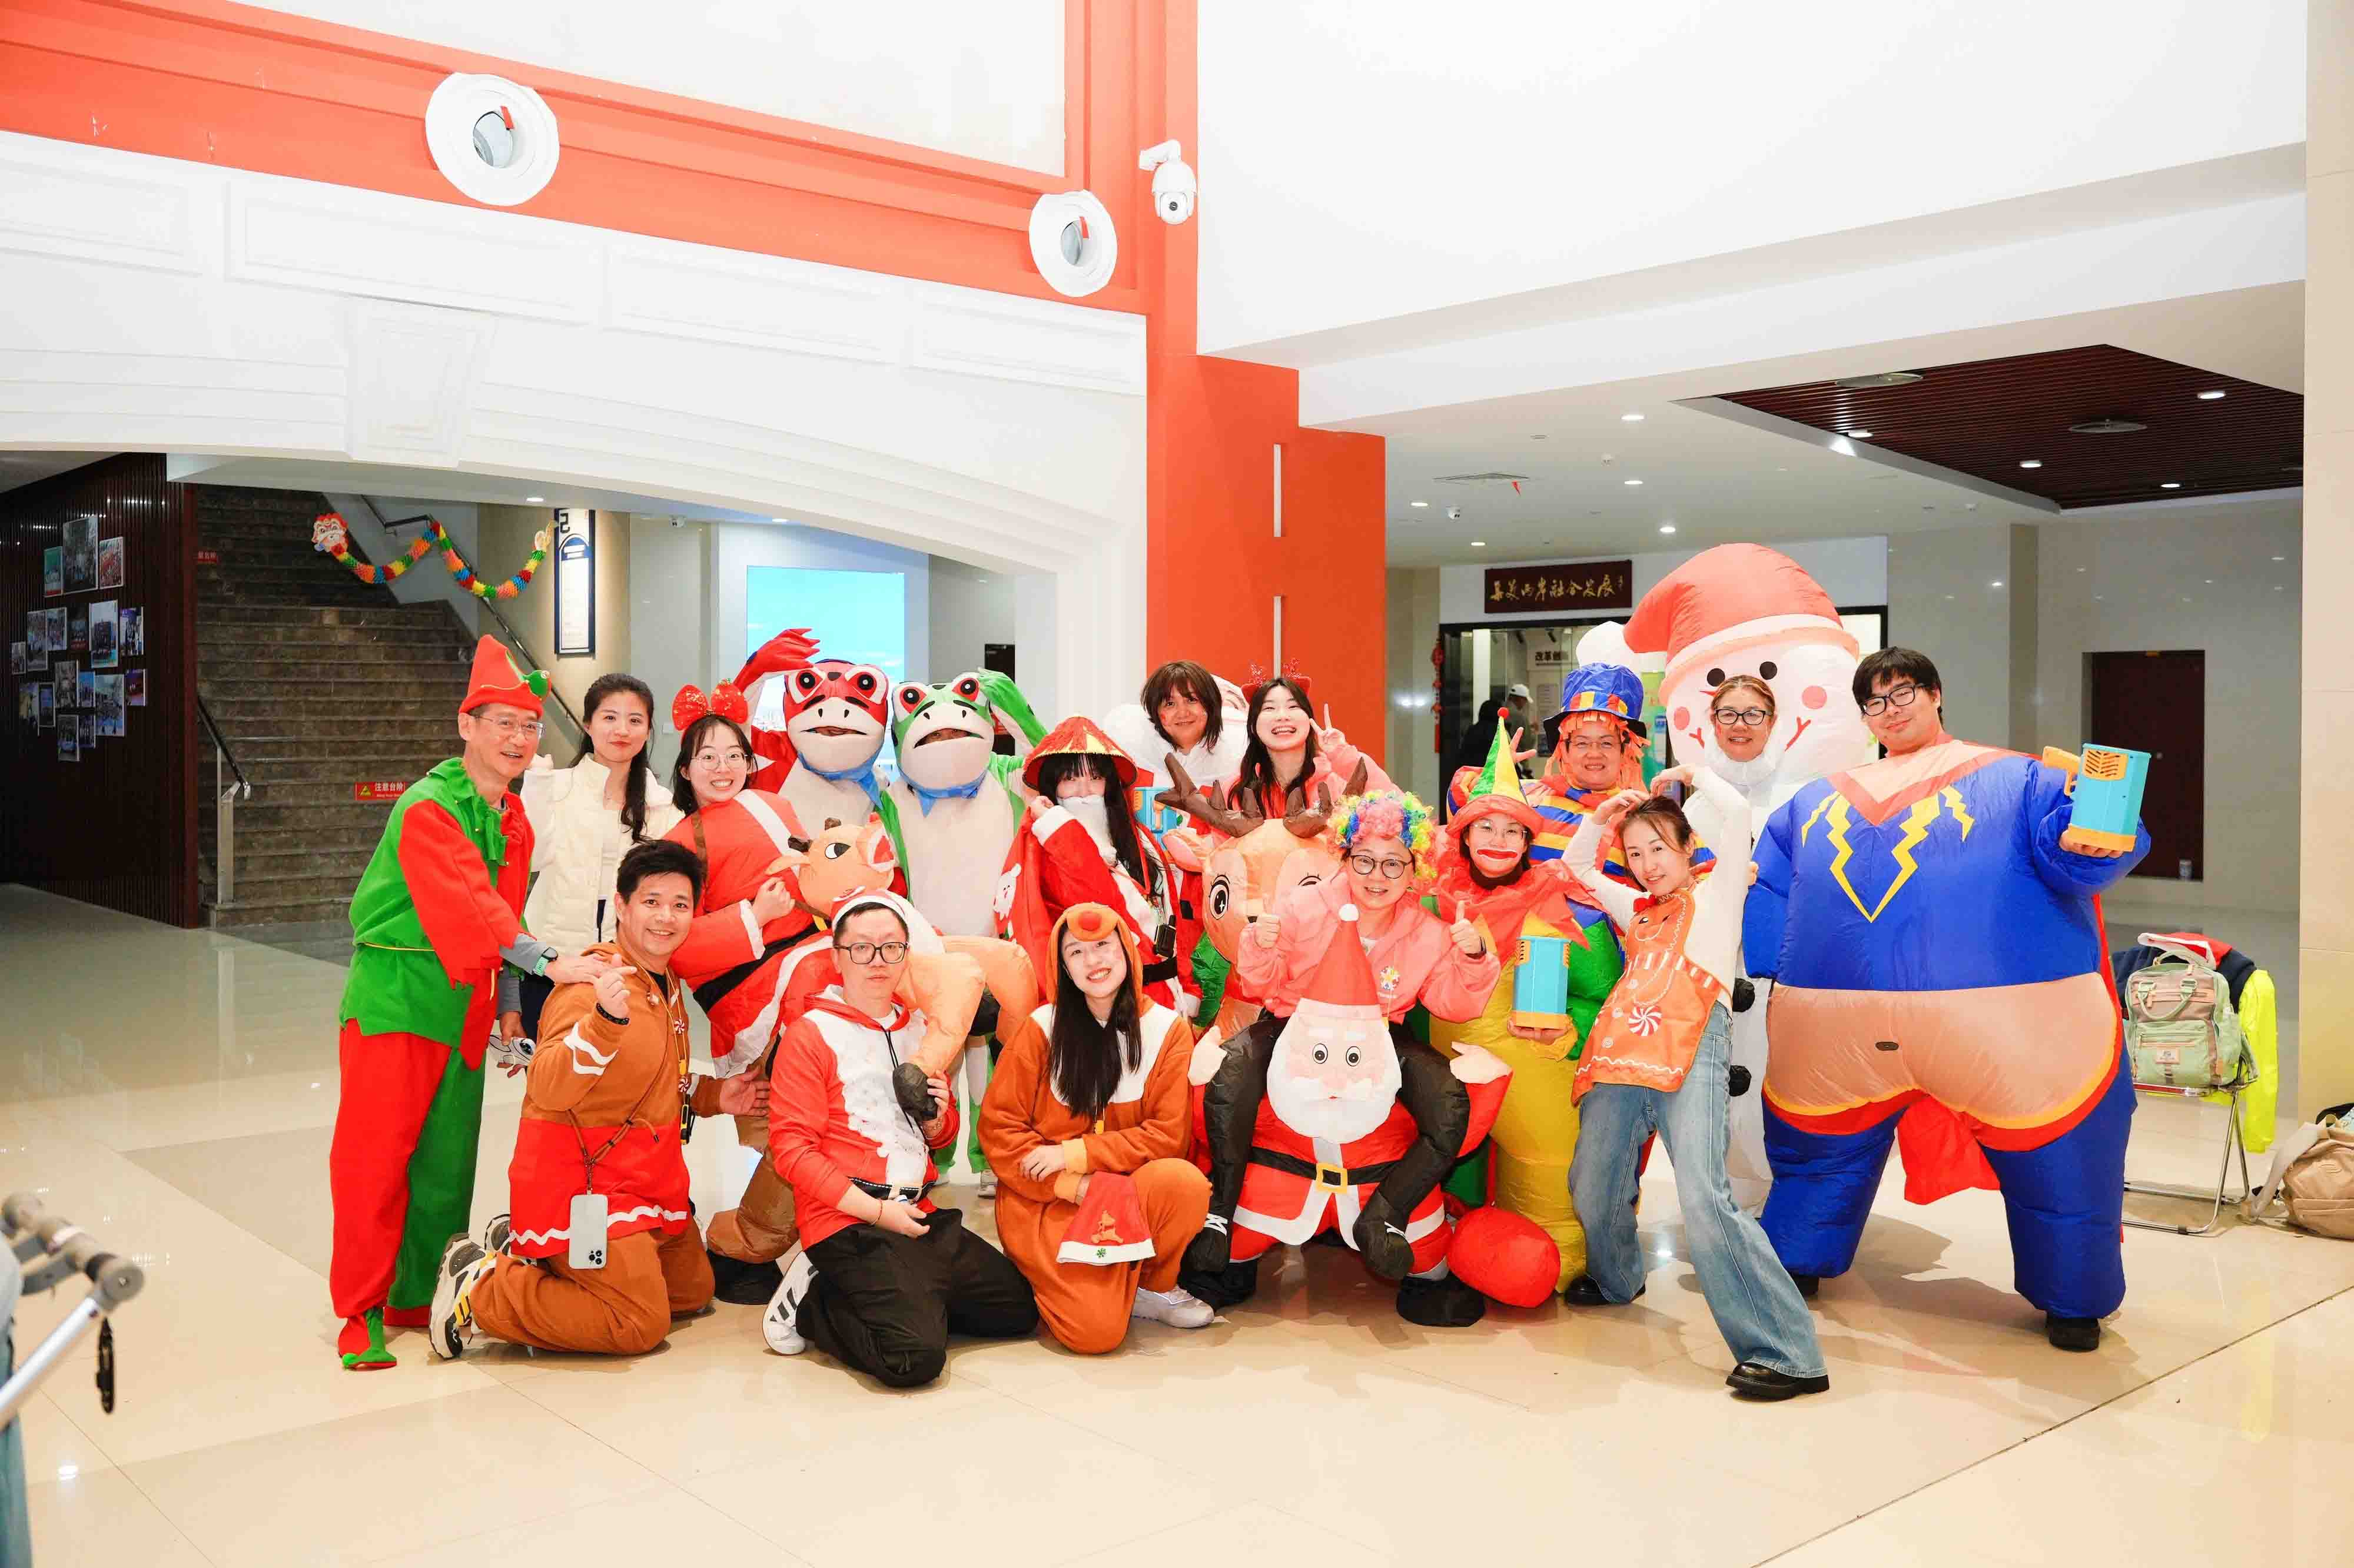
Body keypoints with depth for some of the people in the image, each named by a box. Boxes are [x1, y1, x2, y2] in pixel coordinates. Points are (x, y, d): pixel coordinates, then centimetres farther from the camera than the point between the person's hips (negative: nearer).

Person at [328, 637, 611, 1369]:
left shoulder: (514, 820, 10)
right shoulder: (426, 809, -16)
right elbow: (466, 904, -27)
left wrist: (509, 1002, 14)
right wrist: (548, 962, -35)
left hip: (465, 1002, 7)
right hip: (396, 995, -7)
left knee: (446, 1157, 11)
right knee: (376, 1153, -2)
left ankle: (419, 1296, 23)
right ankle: (361, 1312, 8)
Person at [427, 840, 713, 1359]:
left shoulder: (669, 985, 9)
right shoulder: (592, 982, -20)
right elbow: (550, 1088, -34)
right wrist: (606, 1019, -47)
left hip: (645, 1176, 10)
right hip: (578, 1178, -9)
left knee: (693, 1291, 18)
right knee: (641, 1324, -11)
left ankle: (524, 1247, 20)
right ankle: (479, 1288, 1)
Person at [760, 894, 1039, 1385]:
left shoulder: (921, 1030, 14)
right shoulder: (810, 1034, -6)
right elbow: (791, 1146, -12)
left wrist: (937, 1118, 0)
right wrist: (875, 1210, -17)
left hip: (919, 1215, 7)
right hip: (846, 1222, -7)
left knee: (1019, 1308, 6)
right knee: (916, 1357, -23)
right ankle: (809, 1306, 1)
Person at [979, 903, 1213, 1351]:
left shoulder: (1167, 1030, -2)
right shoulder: (1040, 1030, -5)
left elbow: (1166, 1134, -6)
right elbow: (999, 1127, -5)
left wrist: (1075, 1154, -16)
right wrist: (1075, 1186, -16)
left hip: (1131, 1192, 2)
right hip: (1047, 1202, -2)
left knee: (1184, 1180, -31)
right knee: (1098, 1331, -23)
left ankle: (1155, 1287, -2)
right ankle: (1052, 1274, 12)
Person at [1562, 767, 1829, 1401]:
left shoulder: (1714, 896, 14)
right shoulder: (1636, 911, 29)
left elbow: (1735, 812, 1)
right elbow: (1577, 866, 41)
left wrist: (1692, 775, 17)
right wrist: (1599, 820, 25)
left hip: (1690, 1049, -6)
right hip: (1622, 1060, 7)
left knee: (1705, 1199, -21)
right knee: (1592, 1188, 11)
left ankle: (1787, 1353, -21)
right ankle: (1615, 1279, 43)